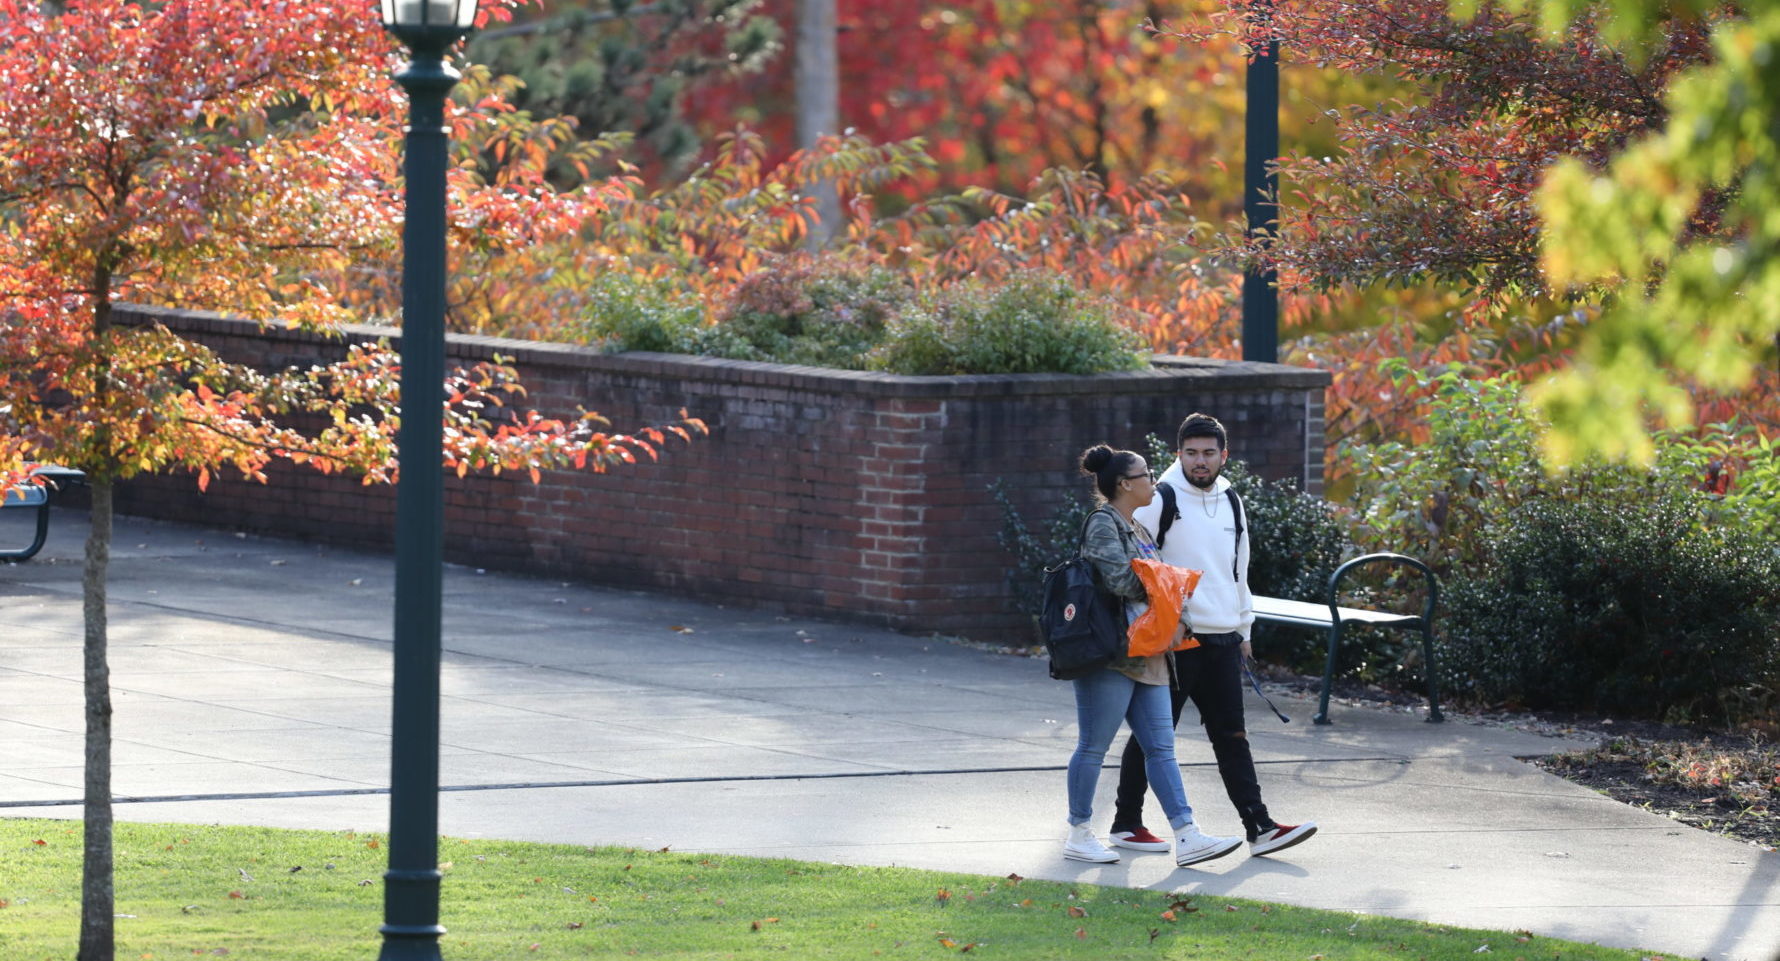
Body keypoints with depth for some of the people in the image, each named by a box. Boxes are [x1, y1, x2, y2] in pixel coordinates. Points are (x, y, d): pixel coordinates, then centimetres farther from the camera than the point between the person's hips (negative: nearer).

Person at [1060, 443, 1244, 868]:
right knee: (1093, 747, -1)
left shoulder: (1139, 528, 19)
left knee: (1161, 747, 3)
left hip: (1146, 655, 10)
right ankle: (1079, 836, 7)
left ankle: (1187, 837, -1)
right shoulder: (1103, 524, -10)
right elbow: (1119, 580, -21)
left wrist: (1174, 618, 1)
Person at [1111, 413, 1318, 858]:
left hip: (1222, 640, 6)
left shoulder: (1231, 502, 14)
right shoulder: (1160, 500, -7)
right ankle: (1127, 823, 13)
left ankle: (1259, 826, 3)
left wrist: (1244, 628, 24)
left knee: (1232, 735, 5)